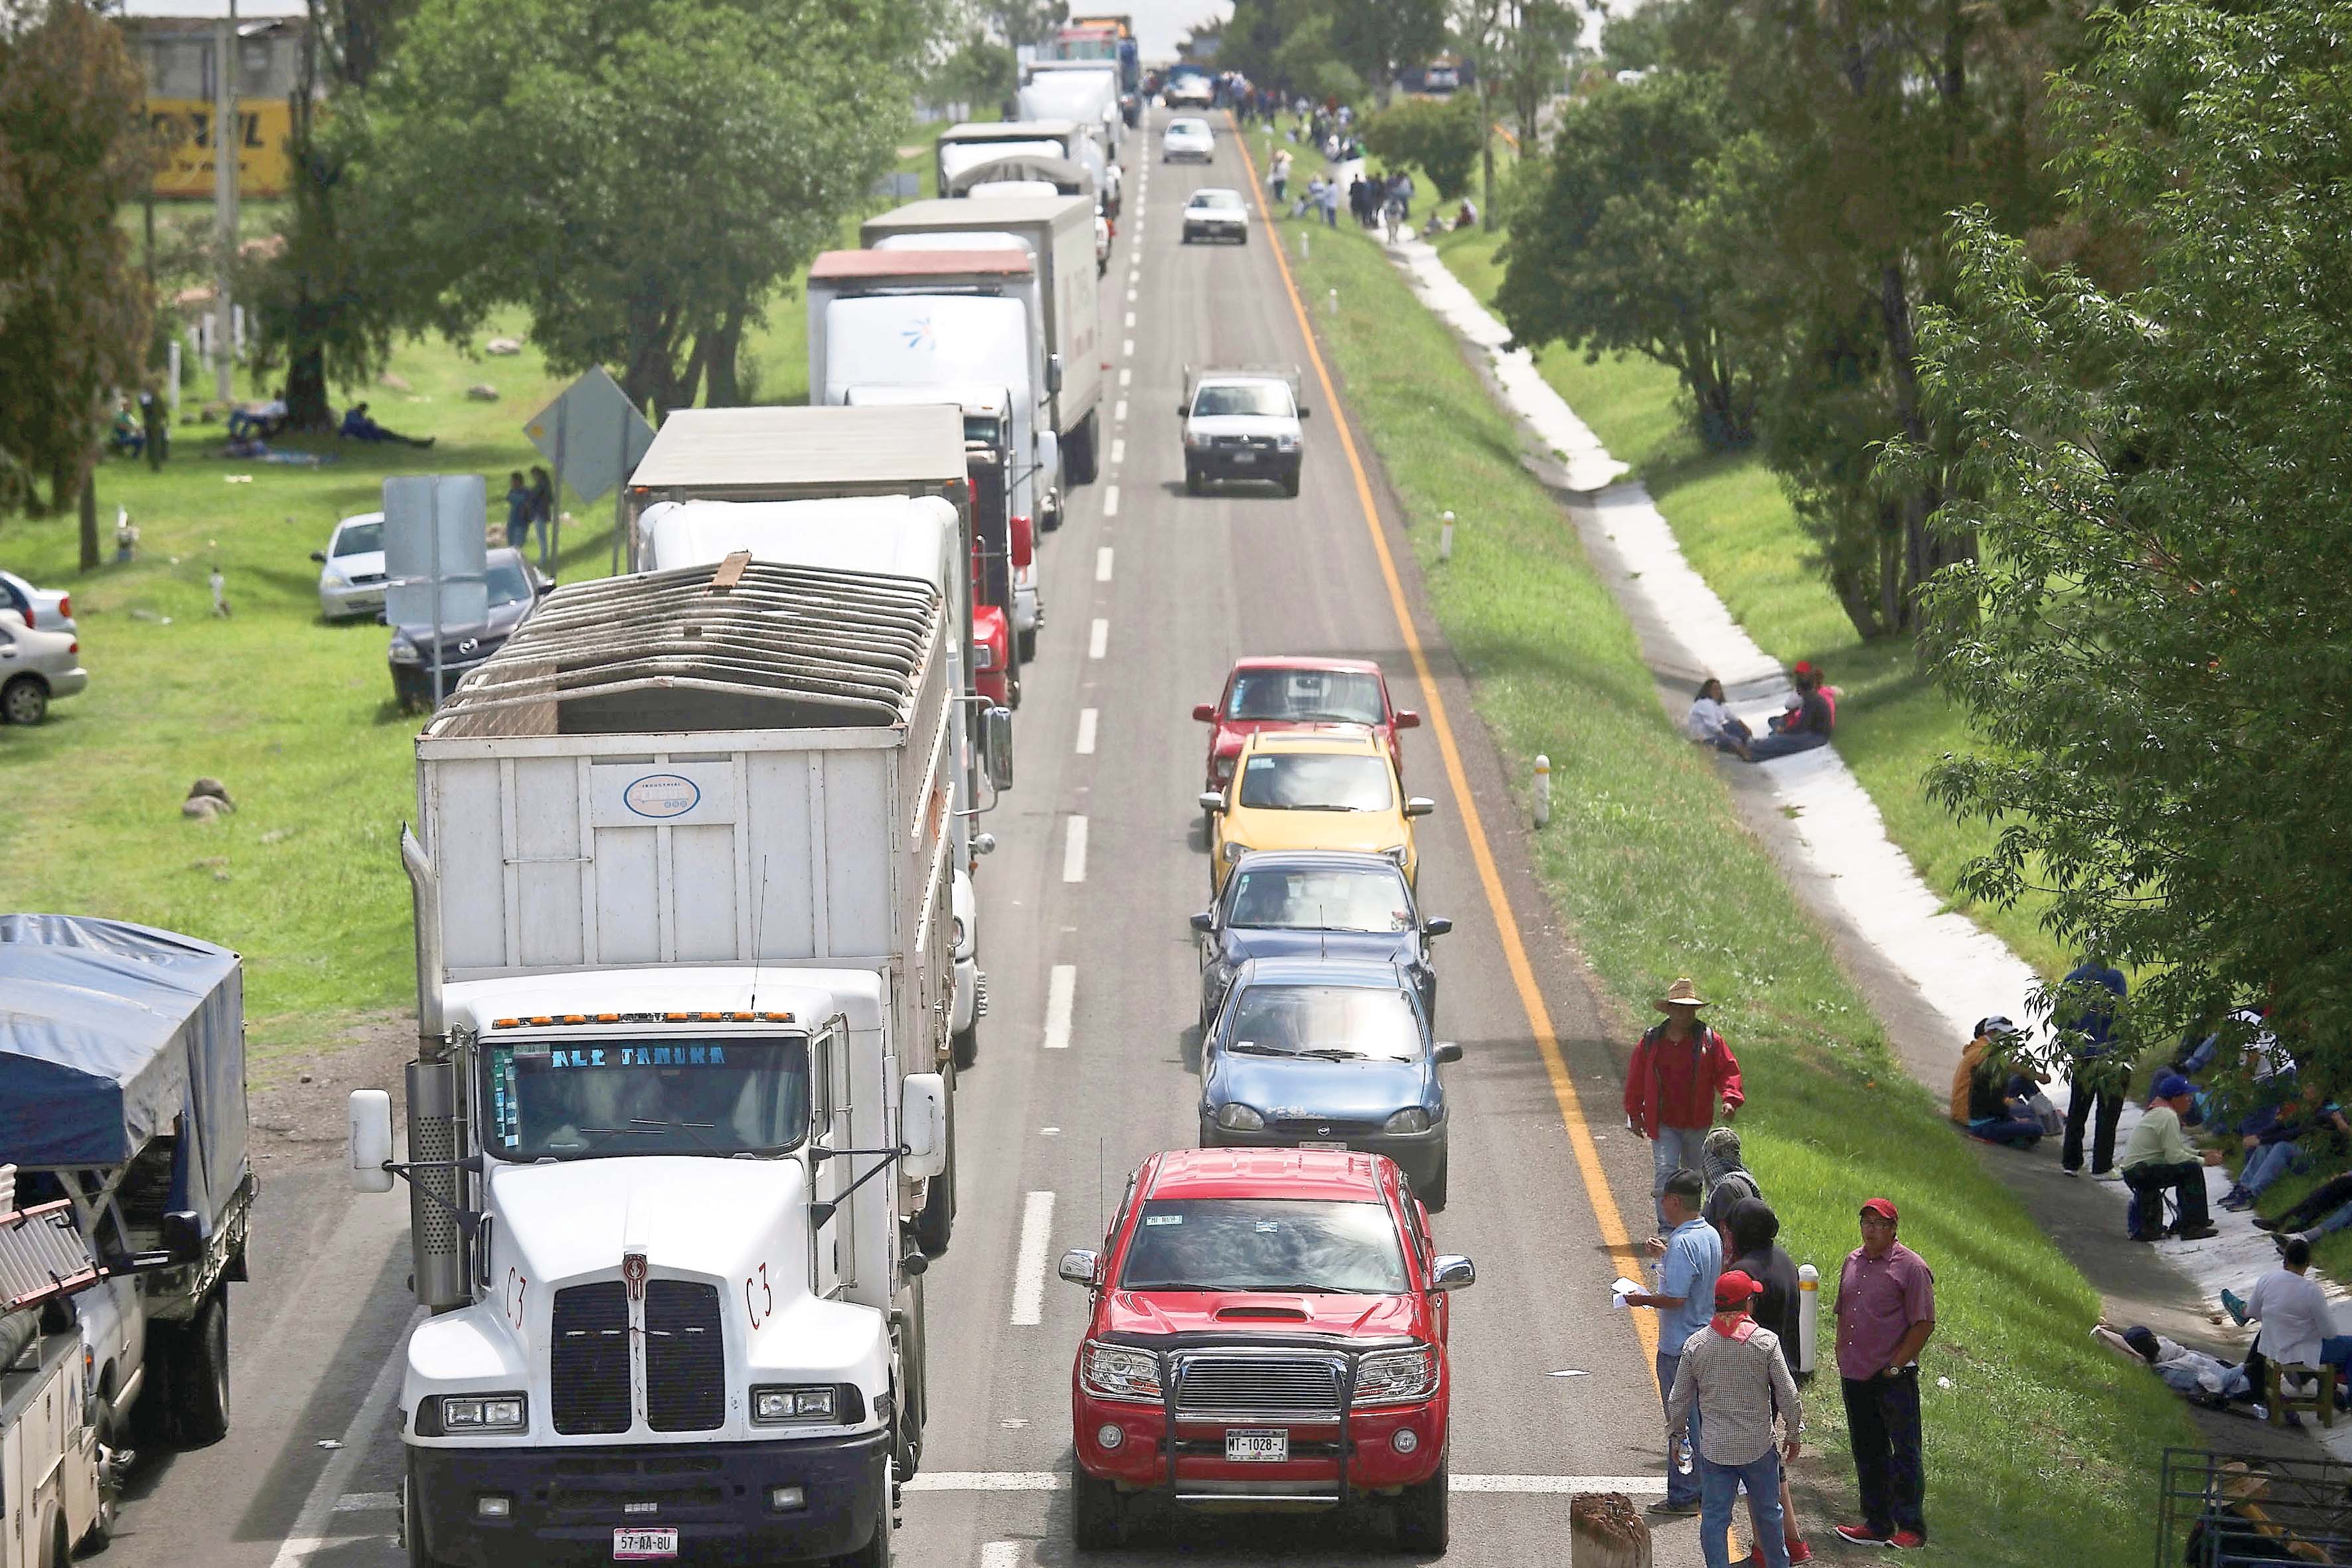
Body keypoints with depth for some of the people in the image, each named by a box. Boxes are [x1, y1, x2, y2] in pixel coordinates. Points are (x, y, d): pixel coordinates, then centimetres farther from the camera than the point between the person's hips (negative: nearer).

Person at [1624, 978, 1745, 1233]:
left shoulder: (1710, 1041, 0)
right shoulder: (1650, 1042, 1)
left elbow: (1729, 1071, 1)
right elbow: (1635, 1080, 9)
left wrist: (1730, 1099, -16)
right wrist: (1635, 1114, 8)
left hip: (1698, 1123, 2)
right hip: (1663, 1123, -2)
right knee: (1665, 1171, -14)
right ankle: (1666, 1229, -16)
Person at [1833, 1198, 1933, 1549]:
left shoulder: (1911, 1267, -9)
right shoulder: (1853, 1262, 12)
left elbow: (1924, 1324, -11)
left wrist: (1895, 1366, -12)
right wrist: (1843, 1362, 13)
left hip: (1894, 1378, -7)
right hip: (1855, 1376, 7)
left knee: (1904, 1454, -4)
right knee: (1867, 1453, 12)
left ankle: (1911, 1528, 0)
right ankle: (1876, 1524, 20)